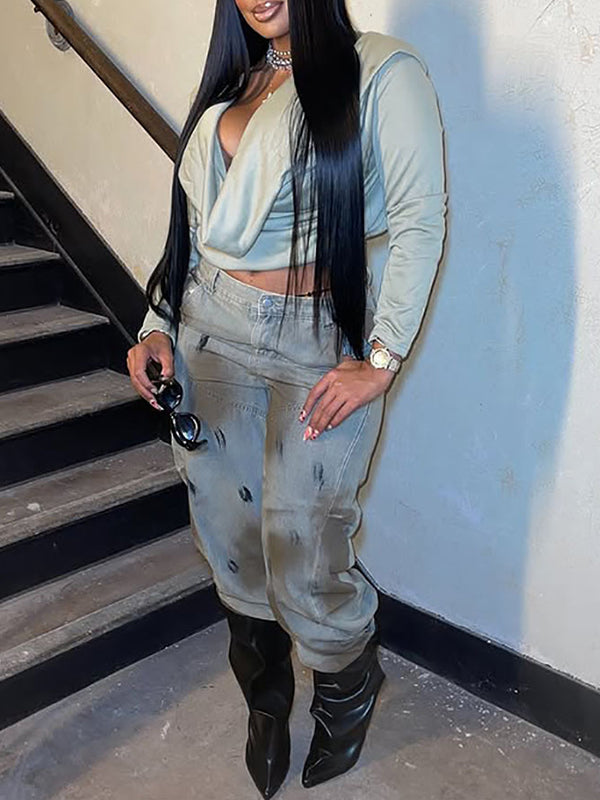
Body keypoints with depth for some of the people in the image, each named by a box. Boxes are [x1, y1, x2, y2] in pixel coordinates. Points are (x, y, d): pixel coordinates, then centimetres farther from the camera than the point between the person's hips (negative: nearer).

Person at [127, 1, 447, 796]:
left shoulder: (382, 70, -3)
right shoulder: (231, 83, 15)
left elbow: (420, 223, -9)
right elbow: (195, 223, 16)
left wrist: (381, 359, -15)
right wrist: (158, 325, 4)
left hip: (321, 341, -5)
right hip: (210, 330, 6)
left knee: (303, 557, -3)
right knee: (232, 541, 10)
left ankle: (348, 688, 32)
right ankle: (266, 703, 36)